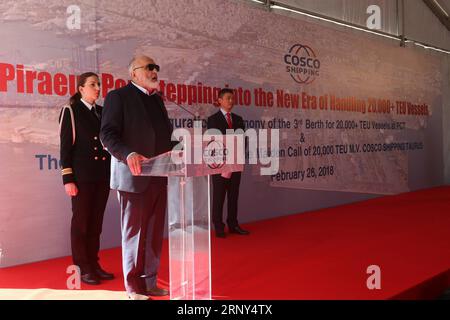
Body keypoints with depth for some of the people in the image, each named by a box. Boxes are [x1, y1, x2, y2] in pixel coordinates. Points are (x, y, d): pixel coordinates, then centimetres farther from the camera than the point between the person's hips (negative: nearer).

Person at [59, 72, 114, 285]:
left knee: (96, 222, 9)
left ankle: (93, 264, 18)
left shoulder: (102, 112, 14)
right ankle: (82, 268, 9)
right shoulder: (71, 111, -1)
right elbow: (66, 146, -6)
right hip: (82, 176, -5)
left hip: (102, 175, 5)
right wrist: (68, 179, -12)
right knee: (81, 221, 1)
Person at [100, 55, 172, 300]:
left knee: (154, 233, 11)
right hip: (133, 176, -6)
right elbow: (107, 134, -11)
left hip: (158, 177, 7)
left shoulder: (157, 99, 19)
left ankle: (149, 283, 23)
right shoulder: (118, 96, -3)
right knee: (133, 232, 4)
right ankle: (134, 287, 16)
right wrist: (129, 154, -27)